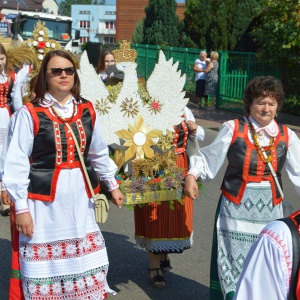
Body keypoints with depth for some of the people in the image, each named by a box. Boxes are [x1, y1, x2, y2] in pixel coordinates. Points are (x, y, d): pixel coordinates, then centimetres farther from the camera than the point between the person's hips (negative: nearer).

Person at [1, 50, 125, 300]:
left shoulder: (87, 110, 6)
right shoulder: (29, 114, -10)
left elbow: (99, 153, 18)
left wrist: (112, 185, 23)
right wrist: (21, 208, -11)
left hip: (80, 200, 5)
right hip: (44, 202, -4)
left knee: (89, 269, 15)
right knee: (45, 265, 7)